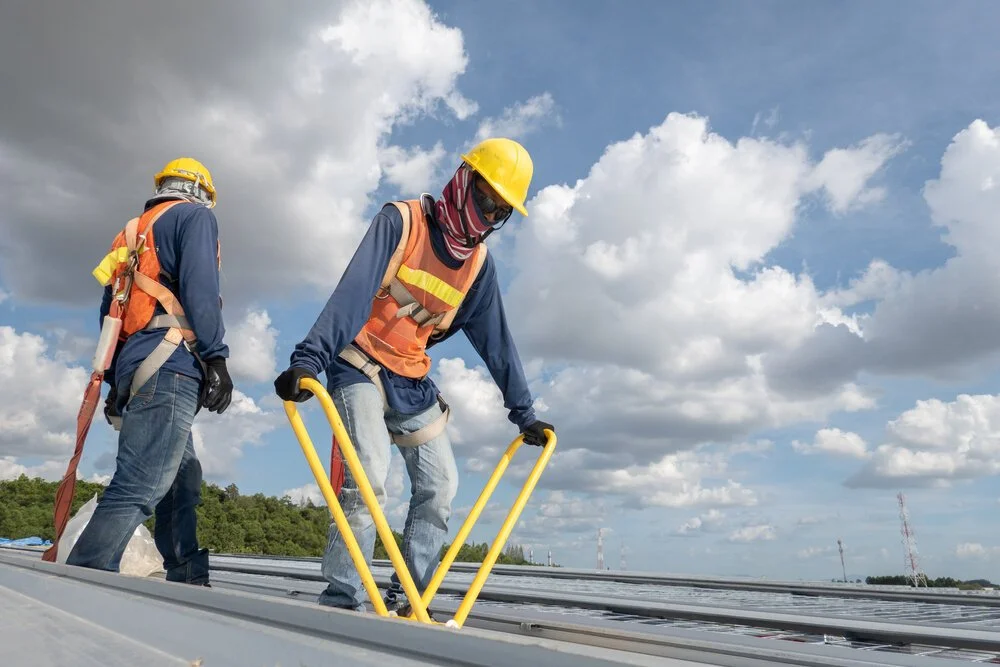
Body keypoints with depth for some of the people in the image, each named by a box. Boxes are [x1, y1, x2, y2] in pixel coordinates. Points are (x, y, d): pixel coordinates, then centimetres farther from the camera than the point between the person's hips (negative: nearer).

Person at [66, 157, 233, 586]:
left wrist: (116, 380, 24)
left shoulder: (131, 235, 30)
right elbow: (199, 287, -10)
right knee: (138, 489, -15)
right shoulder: (195, 215, 7)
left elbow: (109, 313, 25)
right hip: (170, 365, -9)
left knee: (181, 485, 10)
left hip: (132, 368, 9)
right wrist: (216, 356, -14)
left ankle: (188, 583, 9)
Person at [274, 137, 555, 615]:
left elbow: (495, 340, 7)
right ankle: (340, 601, -9)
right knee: (367, 479, -20)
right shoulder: (400, 221, -14)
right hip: (360, 366, -6)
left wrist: (522, 411, 8)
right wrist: (307, 358, -38)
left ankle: (405, 601, 12)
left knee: (440, 487, 1)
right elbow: (353, 293, -26)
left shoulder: (478, 263, 3)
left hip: (412, 380, 6)